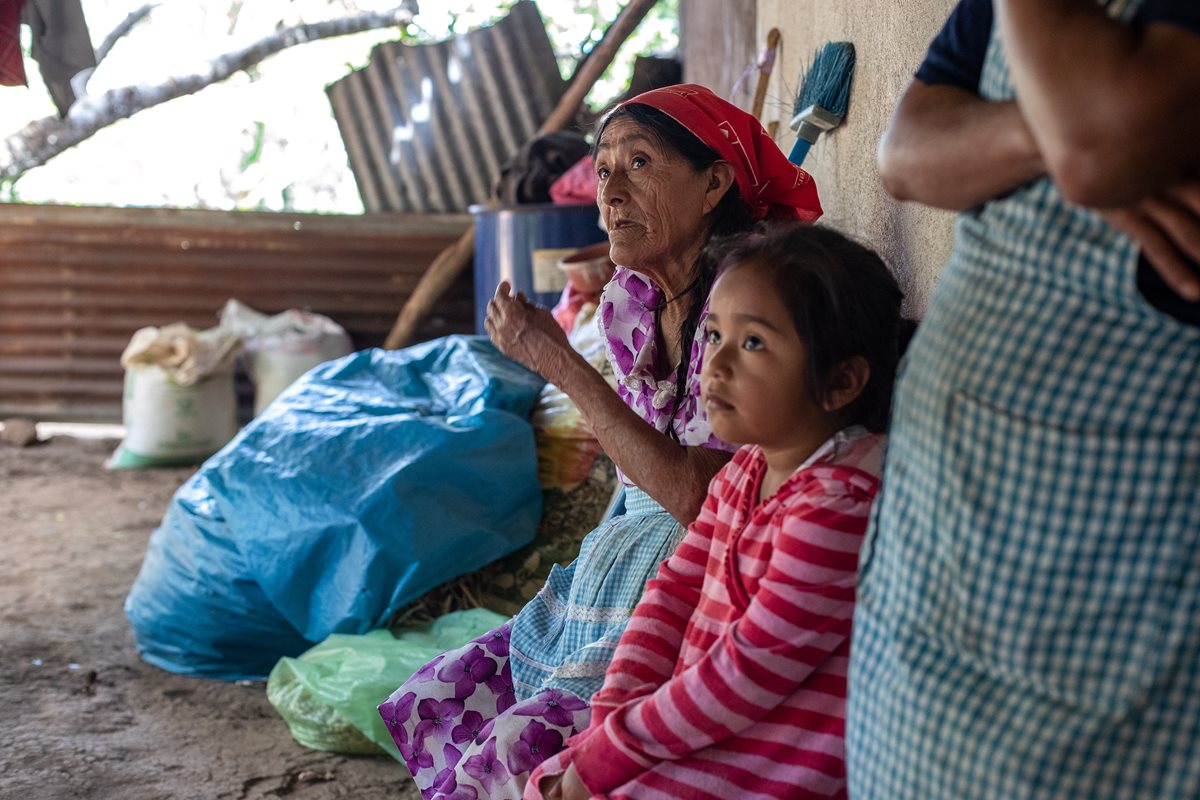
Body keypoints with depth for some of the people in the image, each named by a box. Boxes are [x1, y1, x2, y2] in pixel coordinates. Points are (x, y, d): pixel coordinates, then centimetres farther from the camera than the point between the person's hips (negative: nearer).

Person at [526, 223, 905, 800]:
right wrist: (617, 710, -5)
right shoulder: (746, 469, 7)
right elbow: (677, 586, 10)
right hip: (705, 721, 9)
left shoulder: (841, 504, -23)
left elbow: (751, 671, -23)